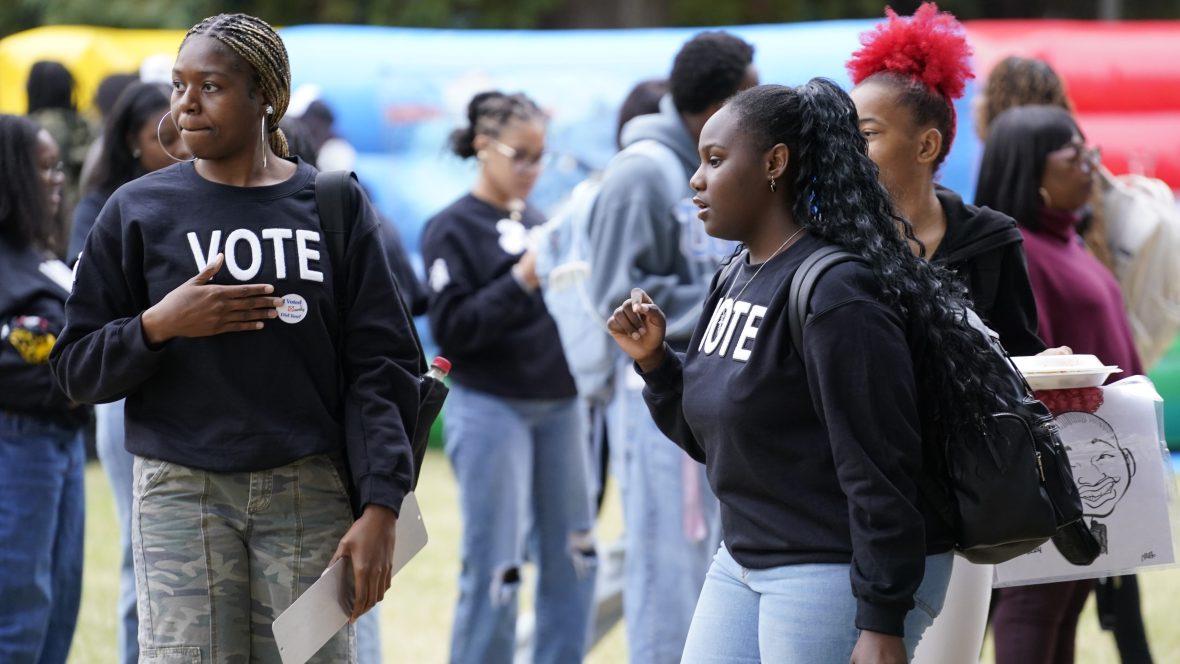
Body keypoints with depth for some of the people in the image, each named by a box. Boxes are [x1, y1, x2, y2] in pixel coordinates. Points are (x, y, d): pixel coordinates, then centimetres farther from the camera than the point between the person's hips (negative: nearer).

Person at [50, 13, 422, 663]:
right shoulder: (138, 211, 7)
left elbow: (379, 367, 2)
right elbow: (75, 366, 7)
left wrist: (380, 509, -7)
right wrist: (159, 326, -12)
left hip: (308, 491, 0)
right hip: (181, 492, 0)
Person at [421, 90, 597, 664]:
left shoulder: (538, 223, 14)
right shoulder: (452, 229, -3)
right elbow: (450, 330, -12)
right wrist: (521, 281, -19)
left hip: (558, 406, 6)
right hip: (490, 408, -6)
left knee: (572, 557, 7)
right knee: (494, 569, -5)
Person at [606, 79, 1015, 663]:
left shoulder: (836, 297, -19)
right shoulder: (734, 280, 9)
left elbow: (878, 475, -21)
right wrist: (654, 361, 2)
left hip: (843, 576, -9)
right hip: (743, 562, 9)